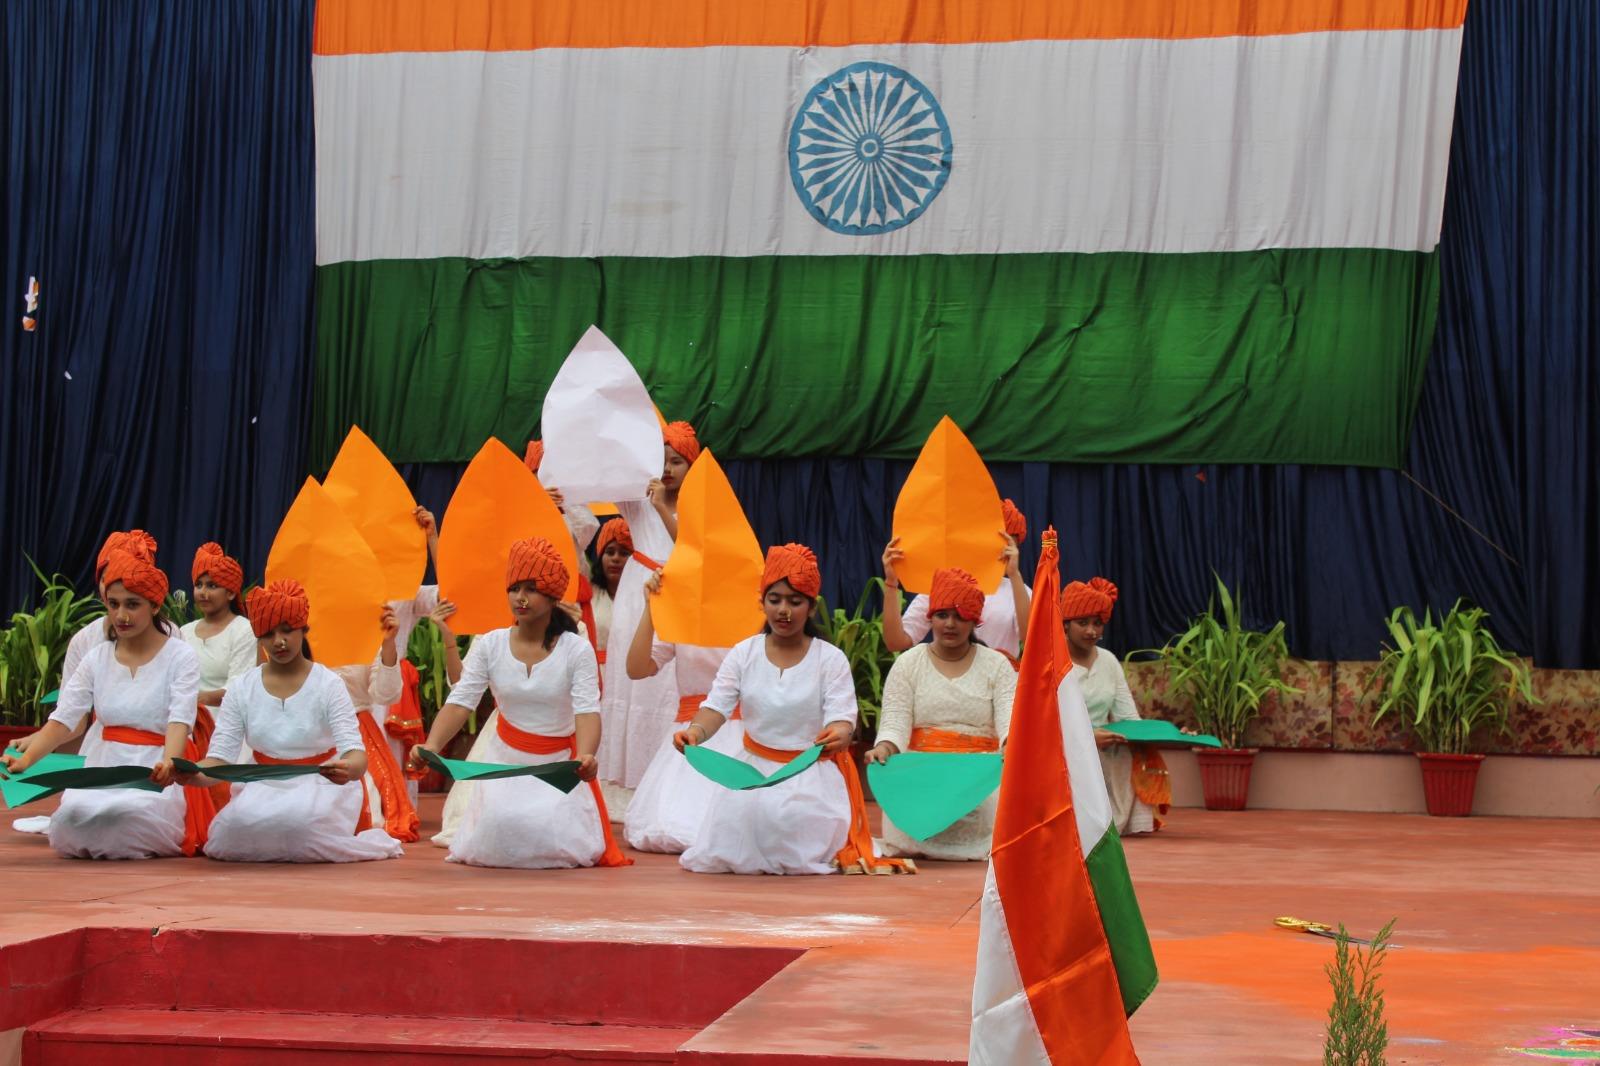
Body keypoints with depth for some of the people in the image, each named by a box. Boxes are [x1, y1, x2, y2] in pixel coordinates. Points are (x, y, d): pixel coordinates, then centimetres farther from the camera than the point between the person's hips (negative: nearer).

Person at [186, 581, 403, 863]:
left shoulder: (329, 684, -6)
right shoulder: (241, 688, 2)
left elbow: (355, 753, -17)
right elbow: (219, 759, -5)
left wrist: (348, 768, -43)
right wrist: (191, 774, -29)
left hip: (322, 785, -2)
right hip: (264, 787, 2)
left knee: (300, 819, -36)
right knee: (243, 818, -31)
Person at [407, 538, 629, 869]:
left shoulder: (577, 650, -12)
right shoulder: (489, 645, -6)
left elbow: (587, 711, -22)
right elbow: (460, 702, -14)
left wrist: (585, 756, -44)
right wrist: (431, 746, -33)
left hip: (560, 764, -2)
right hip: (506, 759, 2)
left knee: (551, 836, -21)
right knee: (500, 827, -21)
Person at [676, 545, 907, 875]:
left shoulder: (831, 659, -4)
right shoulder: (744, 653, 2)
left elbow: (842, 720, -14)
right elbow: (717, 706, -8)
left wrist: (839, 735, -41)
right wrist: (696, 730, -33)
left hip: (814, 770, -2)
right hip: (755, 765, 2)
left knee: (791, 814, -32)